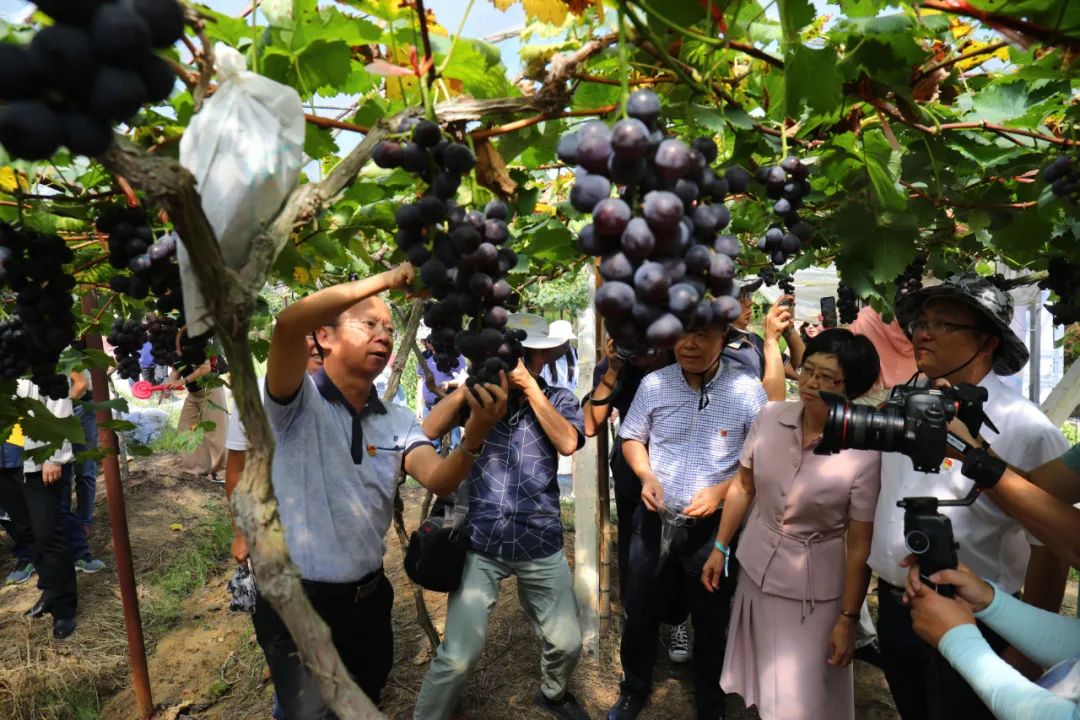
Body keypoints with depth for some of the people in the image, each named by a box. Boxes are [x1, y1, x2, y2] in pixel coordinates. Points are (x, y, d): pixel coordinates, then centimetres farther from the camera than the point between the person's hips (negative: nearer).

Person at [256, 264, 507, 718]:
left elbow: (438, 480, -14)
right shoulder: (299, 402, -13)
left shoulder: (397, 421, 2)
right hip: (297, 604, -5)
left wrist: (475, 435, -34)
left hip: (370, 599, 6)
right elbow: (289, 324, -33)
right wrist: (386, 280, -30)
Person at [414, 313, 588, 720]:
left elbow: (568, 443, -16)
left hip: (540, 544, 2)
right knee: (459, 654, -4)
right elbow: (429, 431, -9)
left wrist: (531, 389, -17)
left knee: (567, 643, 14)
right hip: (479, 543, -1)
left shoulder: (558, 399, 3)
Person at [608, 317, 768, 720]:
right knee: (640, 614, 18)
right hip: (655, 520, 2)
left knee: (711, 623, 19)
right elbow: (631, 437, 6)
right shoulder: (653, 384, -7)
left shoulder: (747, 391, -13)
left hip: (714, 526, -1)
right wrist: (646, 476, -11)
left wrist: (722, 490, -19)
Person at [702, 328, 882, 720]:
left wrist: (847, 619, -8)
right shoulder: (769, 418, -11)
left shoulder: (865, 453, -22)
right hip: (756, 566, 4)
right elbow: (743, 486, 3)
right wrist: (720, 548, 7)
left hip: (814, 586, -4)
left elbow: (860, 545, -14)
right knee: (760, 677, 24)